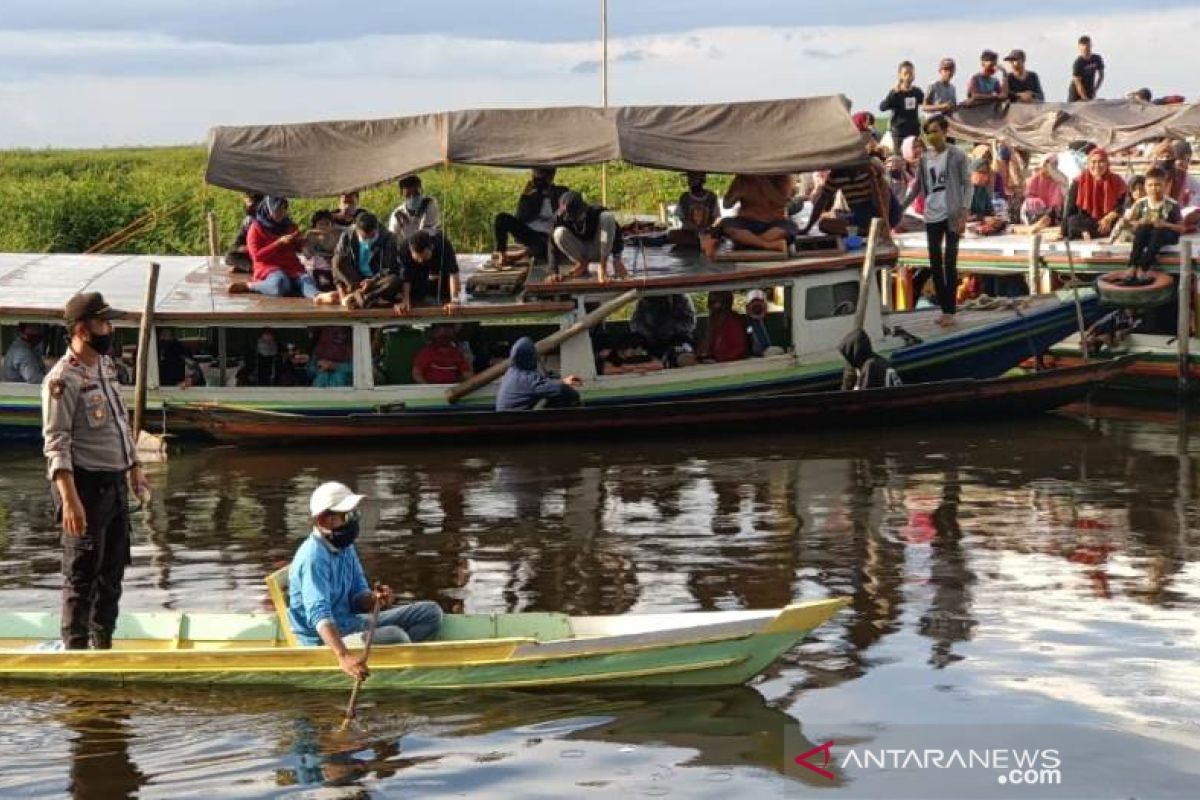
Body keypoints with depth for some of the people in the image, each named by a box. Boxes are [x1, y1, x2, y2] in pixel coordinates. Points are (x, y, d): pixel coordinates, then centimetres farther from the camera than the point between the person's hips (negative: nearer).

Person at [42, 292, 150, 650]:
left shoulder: (106, 366, 10)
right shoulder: (63, 379, -17)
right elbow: (56, 444, -21)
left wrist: (134, 469, 24)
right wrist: (69, 500, -28)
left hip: (115, 483, 9)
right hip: (86, 485, -9)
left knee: (112, 571, 15)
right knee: (82, 575, -2)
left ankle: (103, 644, 26)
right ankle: (76, 650, 6)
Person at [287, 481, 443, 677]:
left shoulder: (346, 548, 6)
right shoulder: (313, 557, -24)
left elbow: (357, 596, 10)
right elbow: (318, 613, -36)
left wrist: (375, 599, -16)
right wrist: (344, 656, -51)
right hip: (323, 638, -10)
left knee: (430, 612, 4)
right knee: (394, 636, -34)